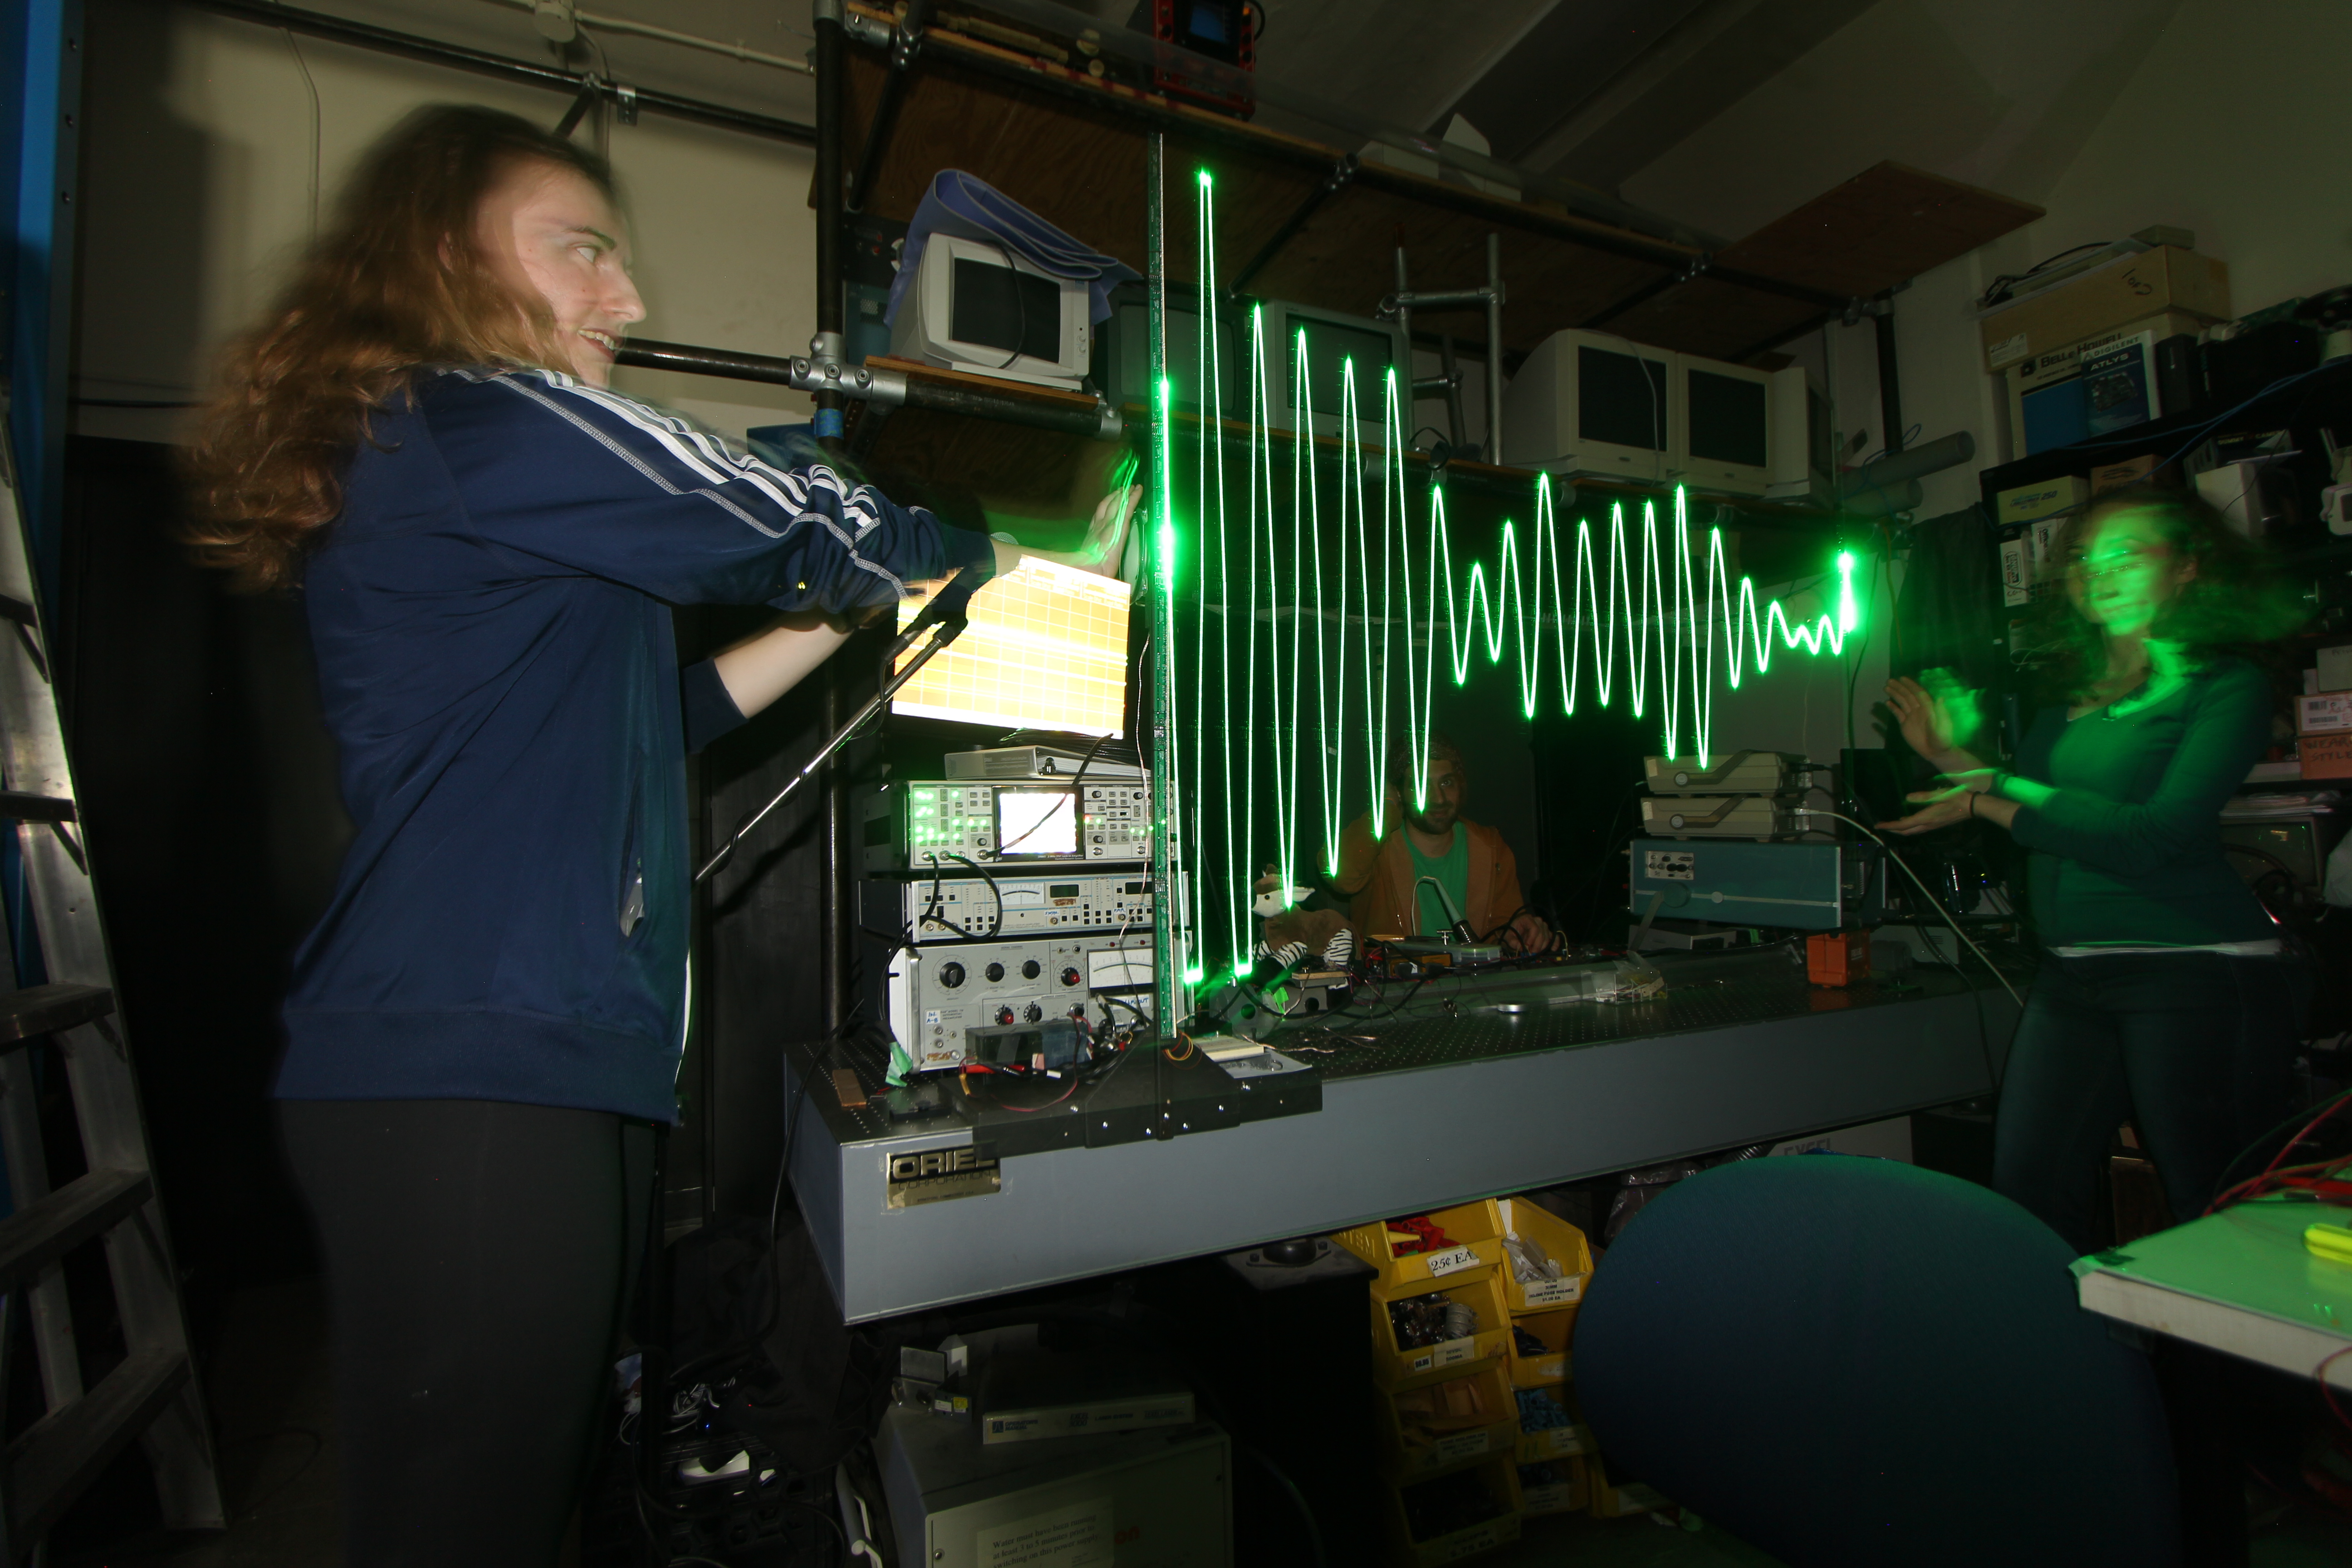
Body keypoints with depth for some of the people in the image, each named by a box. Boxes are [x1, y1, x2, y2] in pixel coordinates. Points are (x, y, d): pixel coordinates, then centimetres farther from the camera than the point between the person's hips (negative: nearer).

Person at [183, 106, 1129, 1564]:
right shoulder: (484, 423, -8)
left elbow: (632, 718, 22)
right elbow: (792, 525, -7)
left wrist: (852, 610, 19)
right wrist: (1005, 564, 10)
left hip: (542, 1057, 10)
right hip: (473, 1071, -10)